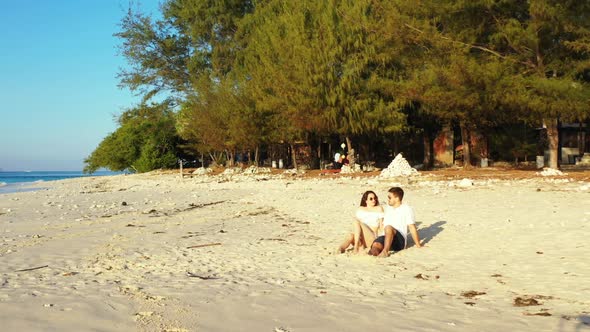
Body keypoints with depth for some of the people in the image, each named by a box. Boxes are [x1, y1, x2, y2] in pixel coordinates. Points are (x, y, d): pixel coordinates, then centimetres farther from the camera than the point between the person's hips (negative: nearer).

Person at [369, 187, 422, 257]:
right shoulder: (387, 209, 23)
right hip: (385, 238, 5)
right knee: (375, 244, -30)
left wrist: (418, 245, 0)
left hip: (400, 241, -4)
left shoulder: (406, 209, 4)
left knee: (388, 227, -35)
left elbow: (412, 227, 0)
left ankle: (385, 251, -45)